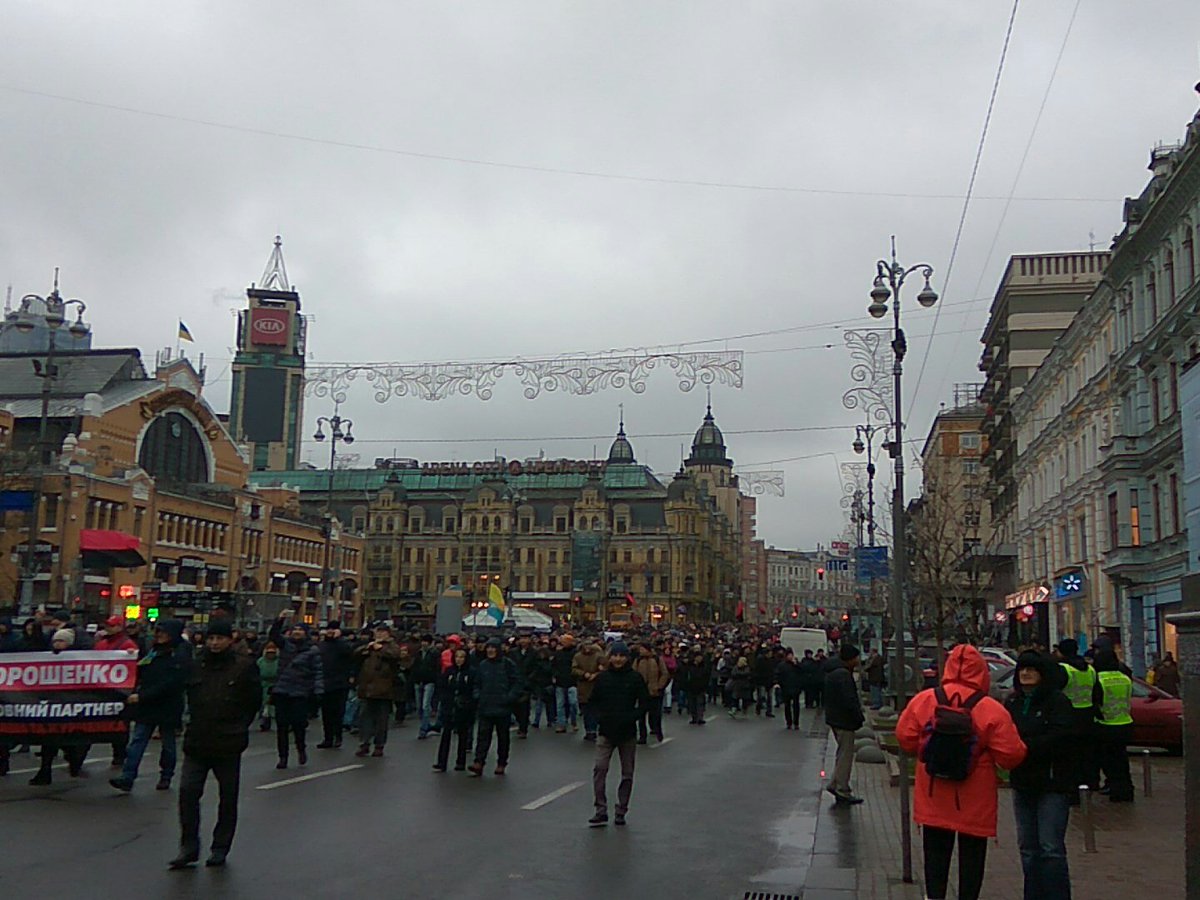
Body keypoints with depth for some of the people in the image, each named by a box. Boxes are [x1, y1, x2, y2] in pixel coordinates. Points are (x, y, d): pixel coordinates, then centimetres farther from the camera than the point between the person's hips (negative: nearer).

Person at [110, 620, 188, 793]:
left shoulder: (180, 658, -11)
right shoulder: (154, 651, 11)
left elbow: (169, 685, -20)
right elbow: (141, 675, 22)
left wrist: (141, 697, -22)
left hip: (168, 708, -6)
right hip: (146, 707, 6)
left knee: (168, 744, 8)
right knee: (137, 741, -2)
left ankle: (166, 777, 22)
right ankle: (127, 778, -5)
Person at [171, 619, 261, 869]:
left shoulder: (244, 667, -4)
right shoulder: (196, 665, 4)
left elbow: (254, 701, 3)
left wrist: (238, 728, 4)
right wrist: (197, 723, 13)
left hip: (228, 745, -2)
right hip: (197, 742, 3)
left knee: (228, 799, 7)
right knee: (188, 792, -6)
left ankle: (220, 848, 21)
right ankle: (189, 848, 5)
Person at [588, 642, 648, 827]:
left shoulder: (635, 678, -2)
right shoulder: (602, 678, 2)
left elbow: (644, 702, 1)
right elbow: (594, 700, 11)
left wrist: (633, 717, -13)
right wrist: (599, 717, -5)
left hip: (628, 732, 0)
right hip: (606, 731, 0)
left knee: (627, 774, 7)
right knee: (599, 769, -11)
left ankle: (621, 811, 18)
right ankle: (601, 811, -7)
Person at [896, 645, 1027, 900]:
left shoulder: (922, 701, -7)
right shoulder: (992, 710, -15)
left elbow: (905, 738, 0)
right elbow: (1011, 756, -13)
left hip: (934, 799, 2)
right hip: (974, 802, -2)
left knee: (935, 850, 15)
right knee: (972, 854, 12)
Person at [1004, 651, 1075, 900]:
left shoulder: (1057, 701, -8)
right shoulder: (1012, 702, 10)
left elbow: (1059, 738, -18)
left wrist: (1024, 747, -19)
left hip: (1052, 784, -6)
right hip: (1022, 784, 6)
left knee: (1051, 848, -8)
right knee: (1028, 847, 12)